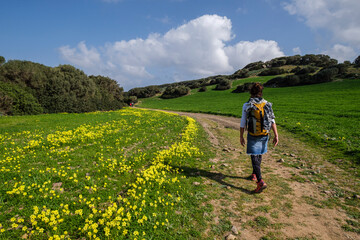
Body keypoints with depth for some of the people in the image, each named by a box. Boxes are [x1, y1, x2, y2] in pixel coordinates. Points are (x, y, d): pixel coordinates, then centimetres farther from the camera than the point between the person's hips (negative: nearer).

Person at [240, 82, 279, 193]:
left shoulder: (247, 105, -9)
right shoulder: (267, 104, 0)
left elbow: (243, 123, -7)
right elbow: (272, 120, -4)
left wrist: (241, 136, 2)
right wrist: (276, 135, -1)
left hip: (252, 135, -4)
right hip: (264, 135, 4)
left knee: (254, 157, -2)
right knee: (259, 155, 20)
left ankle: (260, 181, -14)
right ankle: (254, 174, 38)